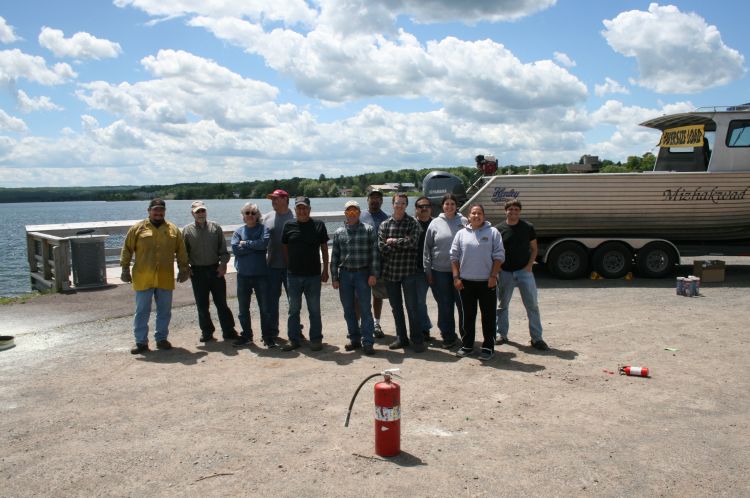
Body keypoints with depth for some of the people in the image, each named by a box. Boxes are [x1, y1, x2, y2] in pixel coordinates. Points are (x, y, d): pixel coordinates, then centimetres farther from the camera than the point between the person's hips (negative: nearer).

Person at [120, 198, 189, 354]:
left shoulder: (173, 229, 6)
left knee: (165, 311, 8)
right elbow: (127, 249, 4)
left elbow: (181, 251, 10)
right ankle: (141, 342, 11)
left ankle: (161, 339, 21)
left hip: (165, 279, 2)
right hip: (143, 279, -2)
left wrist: (183, 269, 7)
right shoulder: (138, 228, 1)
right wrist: (125, 269, 1)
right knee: (142, 311, 4)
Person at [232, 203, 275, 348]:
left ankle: (268, 337, 12)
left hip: (261, 274, -3)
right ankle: (246, 335, 26)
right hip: (243, 275, 3)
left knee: (265, 307, 2)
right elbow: (235, 249, -11)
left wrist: (246, 244, -11)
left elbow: (264, 242, -20)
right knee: (243, 309, 12)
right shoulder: (238, 232, 6)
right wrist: (255, 246, -13)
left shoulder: (263, 229, 1)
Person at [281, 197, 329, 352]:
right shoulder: (289, 226, 3)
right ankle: (293, 339, 19)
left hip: (313, 275, -1)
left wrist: (325, 270, 2)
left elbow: (324, 248, 5)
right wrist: (288, 267, 3)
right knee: (294, 309, 9)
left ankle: (316, 339, 16)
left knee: (314, 309, 6)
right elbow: (285, 248, 9)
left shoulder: (318, 225, 0)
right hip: (293, 275, 1)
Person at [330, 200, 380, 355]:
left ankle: (367, 342, 1)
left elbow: (375, 253, -3)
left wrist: (373, 274, -9)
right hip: (344, 274, 3)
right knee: (348, 310, 8)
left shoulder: (369, 230, 1)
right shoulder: (338, 233, 9)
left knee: (365, 309, -3)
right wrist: (334, 278, 5)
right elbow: (334, 257, 10)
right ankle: (354, 339, 20)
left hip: (362, 274, -3)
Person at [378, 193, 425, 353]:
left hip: (408, 271, -4)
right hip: (389, 272, 4)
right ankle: (401, 338, 23)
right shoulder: (384, 224, 7)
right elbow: (382, 247, -4)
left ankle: (417, 340, 8)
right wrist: (403, 243, -10)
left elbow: (413, 241, -17)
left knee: (412, 307, -2)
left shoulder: (412, 223, -1)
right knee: (396, 308, 12)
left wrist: (393, 241, -8)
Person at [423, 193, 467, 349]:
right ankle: (448, 336, 19)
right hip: (440, 271, 1)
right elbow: (427, 248, 5)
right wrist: (428, 270, 2)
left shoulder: (463, 222, 3)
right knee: (444, 306, 7)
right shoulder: (435, 223, 4)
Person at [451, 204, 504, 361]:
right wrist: (456, 277, 0)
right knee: (468, 316, 12)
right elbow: (454, 256, 7)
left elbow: (499, 256, -3)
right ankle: (467, 345, 23)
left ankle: (488, 347, 13)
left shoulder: (493, 232, 0)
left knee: (488, 316, 4)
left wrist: (493, 276, -10)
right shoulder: (461, 233, 6)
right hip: (466, 282, 2)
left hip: (487, 282, -2)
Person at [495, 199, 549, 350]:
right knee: (502, 305, 11)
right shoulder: (499, 229, 0)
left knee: (532, 305, -1)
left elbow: (534, 248, 7)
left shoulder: (528, 227, 1)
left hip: (524, 271, 0)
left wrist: (529, 265, -6)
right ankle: (501, 334, 25)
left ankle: (536, 338, 6)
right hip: (505, 273, 0)